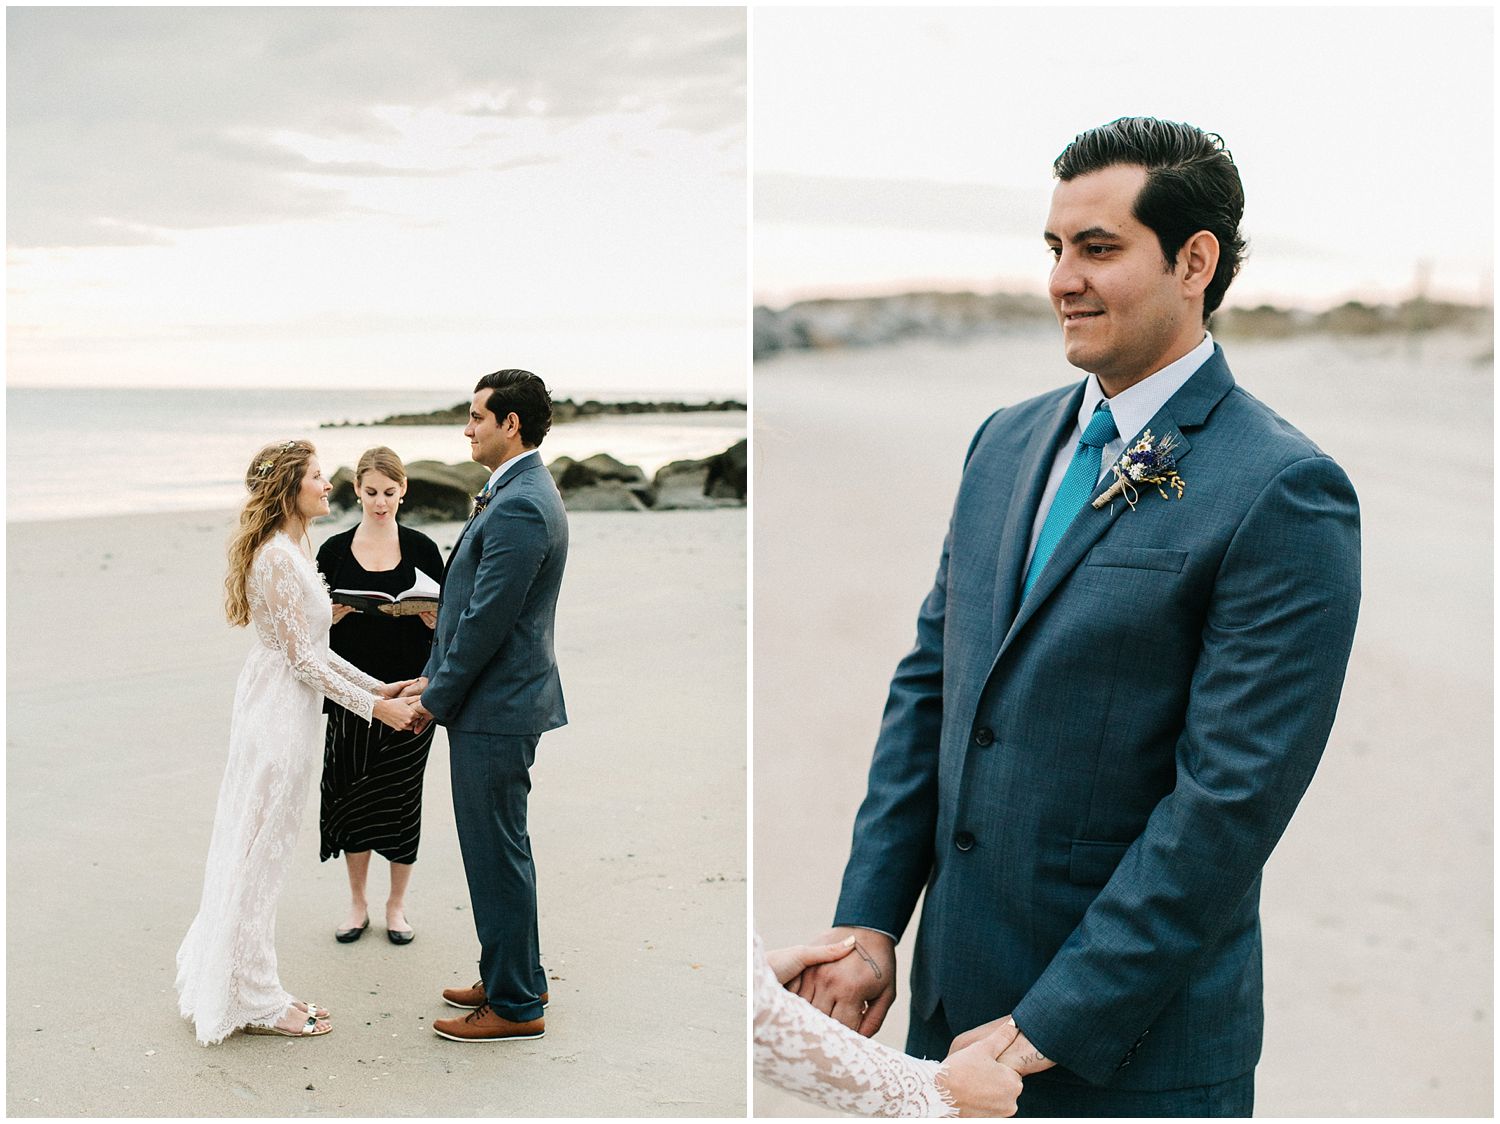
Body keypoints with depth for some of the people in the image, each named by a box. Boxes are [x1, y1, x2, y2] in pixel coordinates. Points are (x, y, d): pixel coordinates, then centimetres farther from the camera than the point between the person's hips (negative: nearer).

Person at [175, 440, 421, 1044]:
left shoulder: (292, 551, 13)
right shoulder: (278, 557, -18)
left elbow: (313, 648, 15)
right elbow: (303, 659, -18)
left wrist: (377, 686, 12)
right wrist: (374, 706, -16)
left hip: (275, 706, 10)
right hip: (279, 711, -10)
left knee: (253, 849, 16)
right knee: (261, 851, 0)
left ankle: (237, 987, 27)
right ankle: (257, 1001, 11)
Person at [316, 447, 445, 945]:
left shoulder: (421, 549, 1)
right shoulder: (334, 551, 3)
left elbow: (445, 621, 4)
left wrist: (433, 618, -18)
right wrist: (335, 614, -15)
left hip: (408, 691, -1)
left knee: (401, 796, 4)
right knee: (350, 795, 5)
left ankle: (397, 904, 20)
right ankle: (357, 903, 22)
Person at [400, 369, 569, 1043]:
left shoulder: (519, 506, -21)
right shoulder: (518, 493, 13)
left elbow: (488, 619, -22)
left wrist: (437, 700, -11)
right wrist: (433, 677, 13)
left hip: (495, 708, -10)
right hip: (498, 704, 10)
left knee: (497, 852, -1)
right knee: (500, 847, 18)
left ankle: (515, 1006, 10)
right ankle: (517, 977, 31)